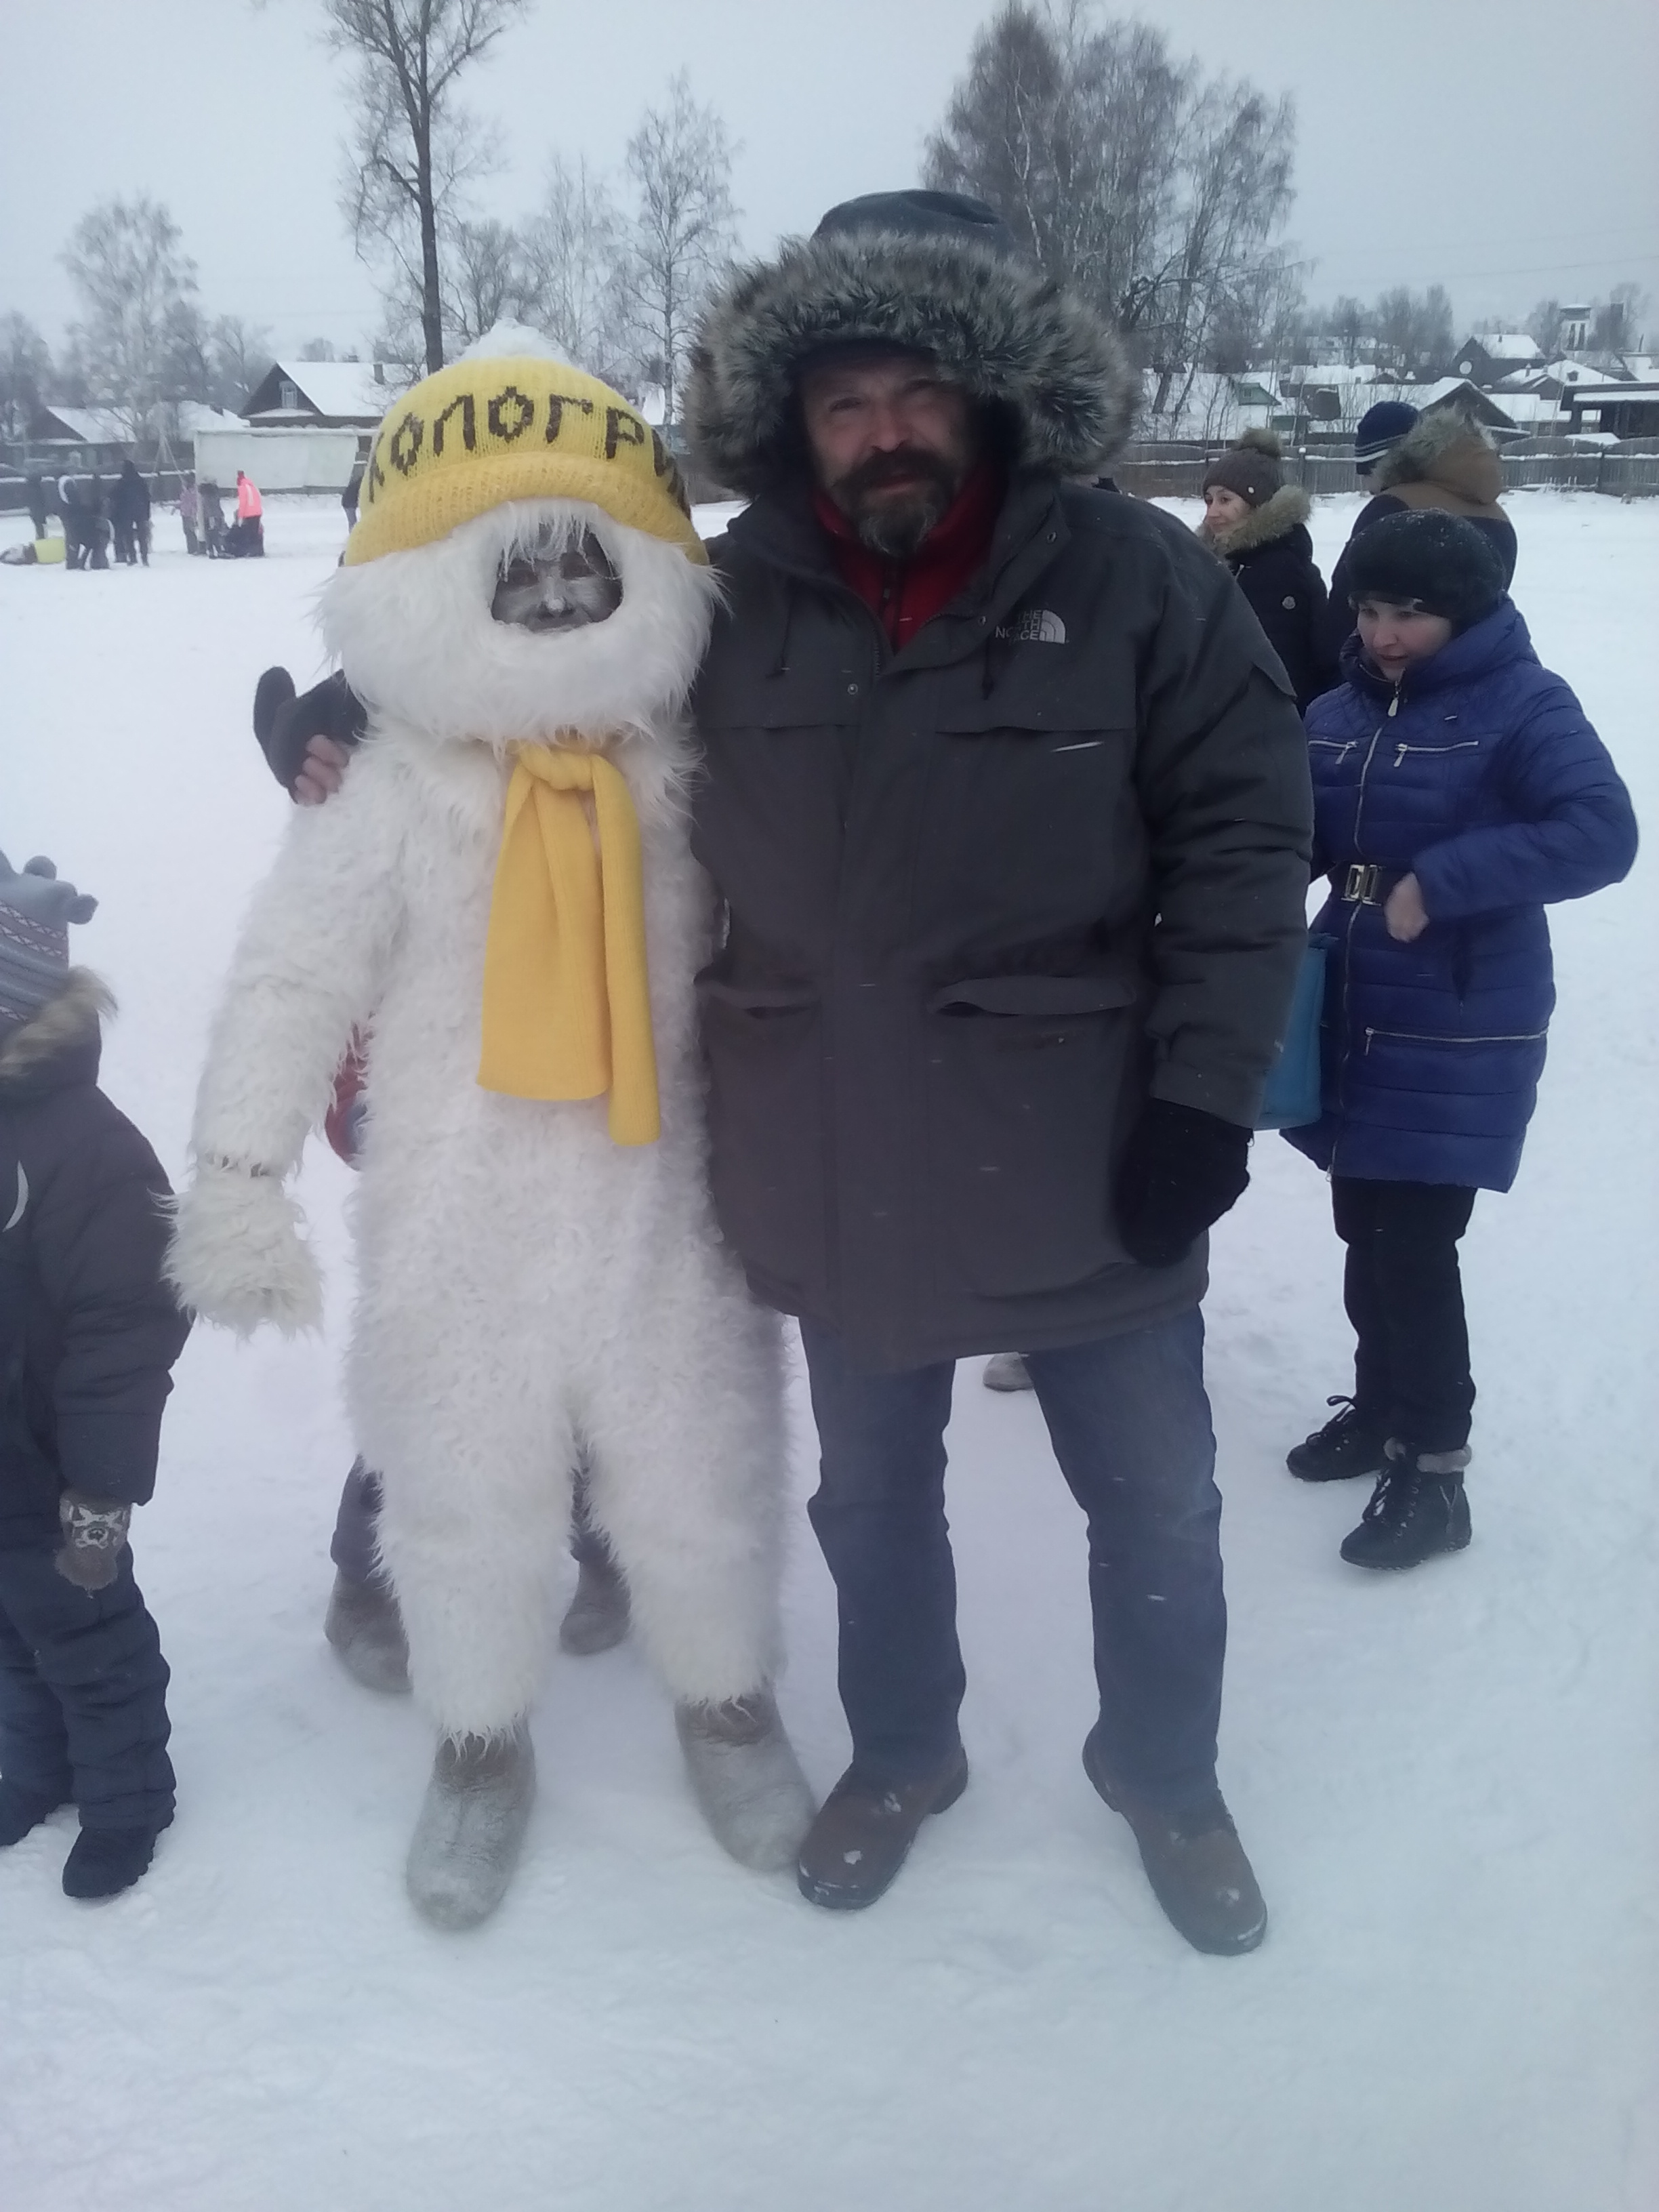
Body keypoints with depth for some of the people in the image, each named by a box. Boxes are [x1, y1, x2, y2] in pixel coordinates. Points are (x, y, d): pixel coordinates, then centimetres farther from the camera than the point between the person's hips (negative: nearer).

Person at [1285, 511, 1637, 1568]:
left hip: (1460, 1034, -6)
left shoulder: (1524, 703, -11)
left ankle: (1436, 1472, 8)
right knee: (1368, 1234, 15)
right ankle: (1382, 1408, 35)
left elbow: (1602, 834, -23)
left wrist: (1442, 882, -27)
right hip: (1354, 1017, 6)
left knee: (1414, 1248, -7)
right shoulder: (1340, 711, 8)